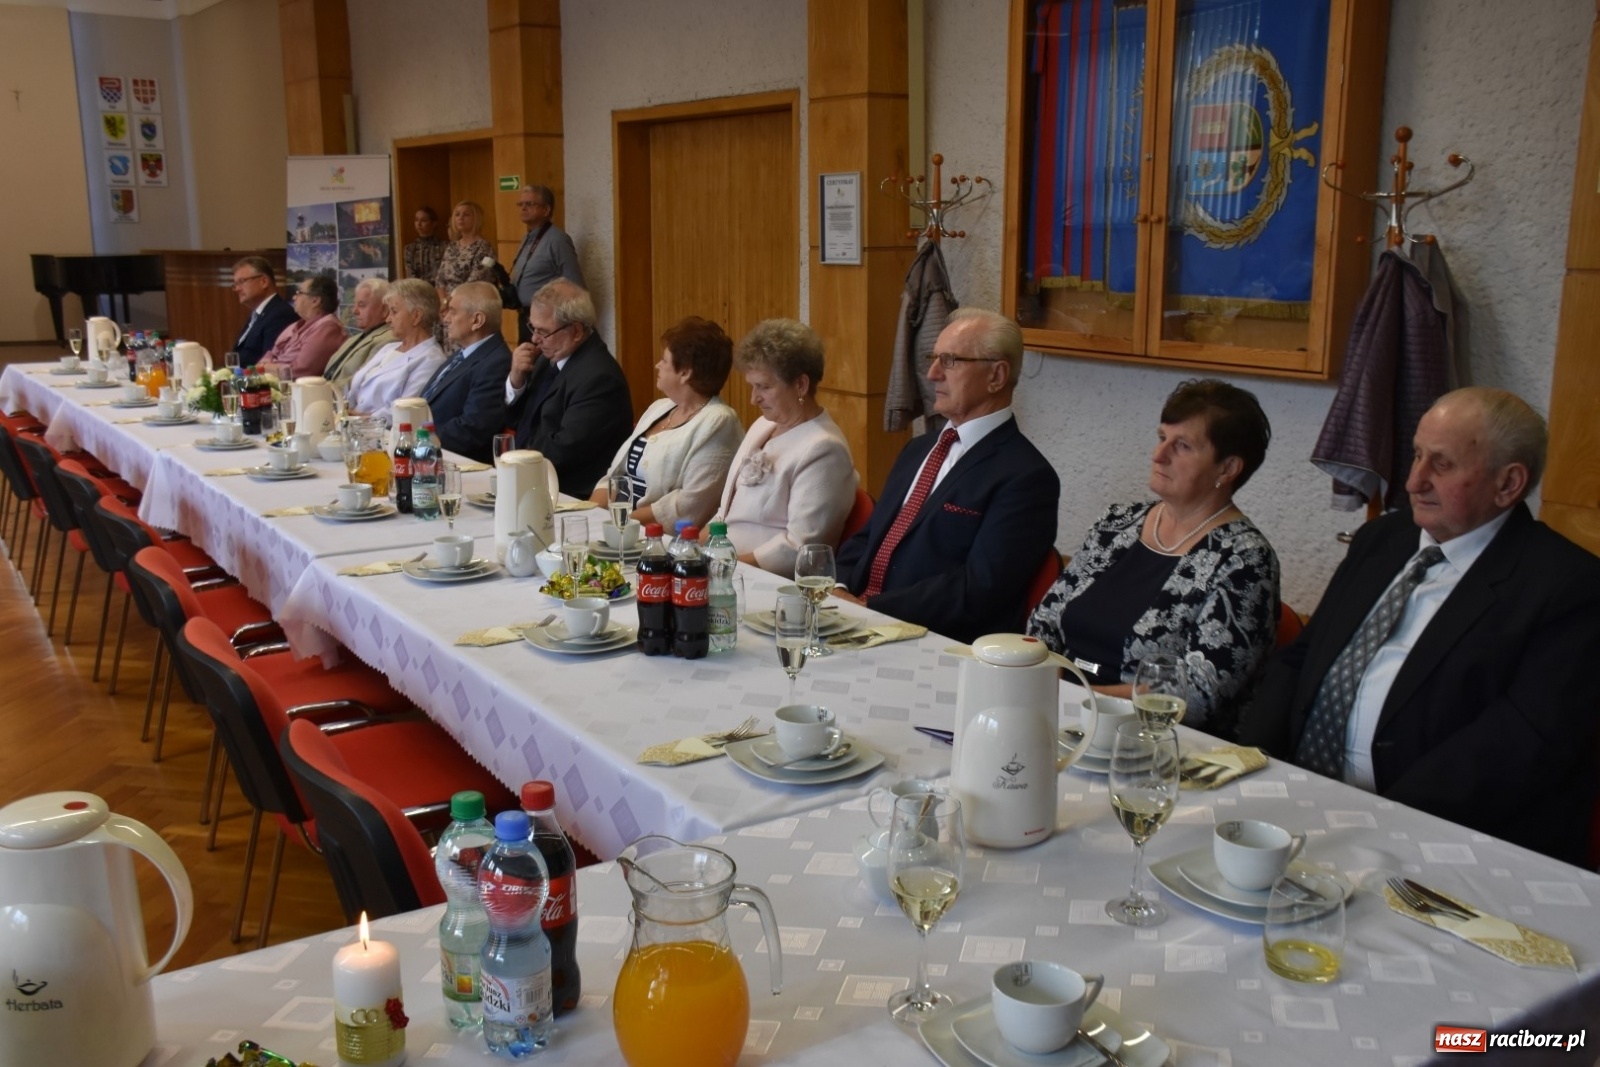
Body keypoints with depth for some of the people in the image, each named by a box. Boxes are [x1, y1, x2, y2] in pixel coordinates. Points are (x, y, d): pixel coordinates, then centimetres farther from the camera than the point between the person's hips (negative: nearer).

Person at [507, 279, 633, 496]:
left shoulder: (598, 377, -18)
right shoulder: (553, 355, 8)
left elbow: (562, 452, -21)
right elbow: (516, 421, 15)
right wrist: (516, 380, -3)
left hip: (571, 496, -8)